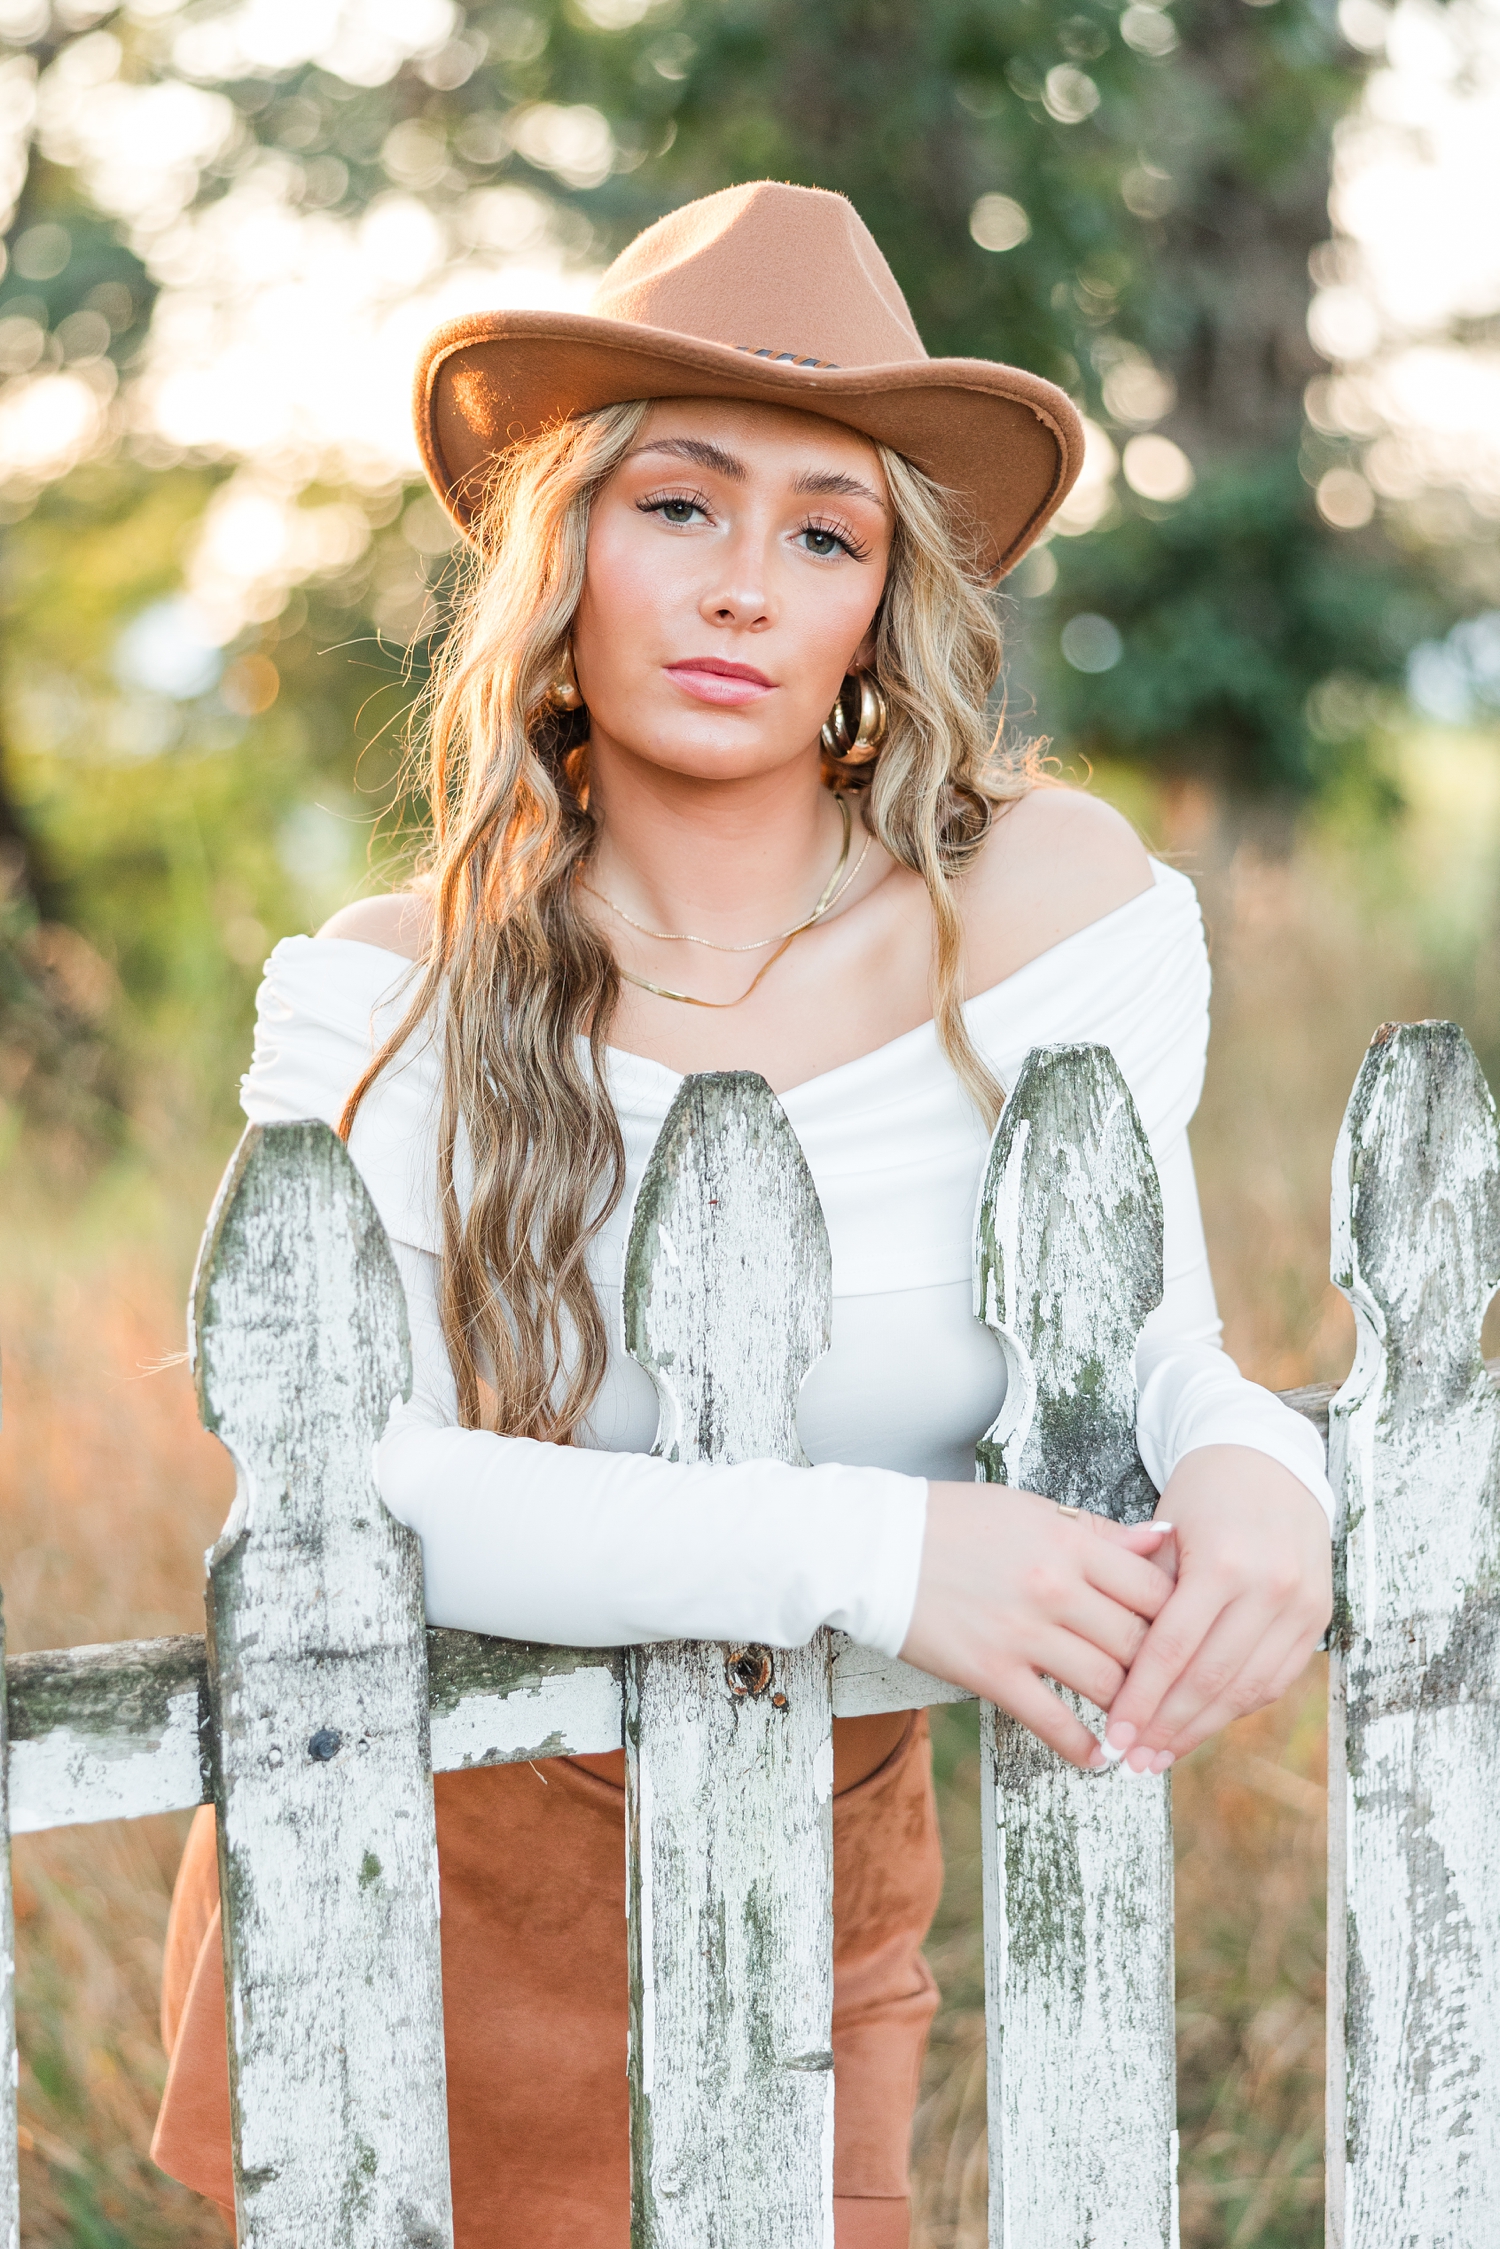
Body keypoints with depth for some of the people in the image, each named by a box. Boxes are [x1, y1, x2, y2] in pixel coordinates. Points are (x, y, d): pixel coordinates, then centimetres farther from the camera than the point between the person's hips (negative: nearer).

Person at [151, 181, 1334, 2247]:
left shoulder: (1054, 901, -12)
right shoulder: (385, 997, -14)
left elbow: (1146, 1362, -3)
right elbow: (336, 1490, -26)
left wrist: (1252, 1463, -27)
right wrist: (867, 1551, -36)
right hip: (420, 1900, -1)